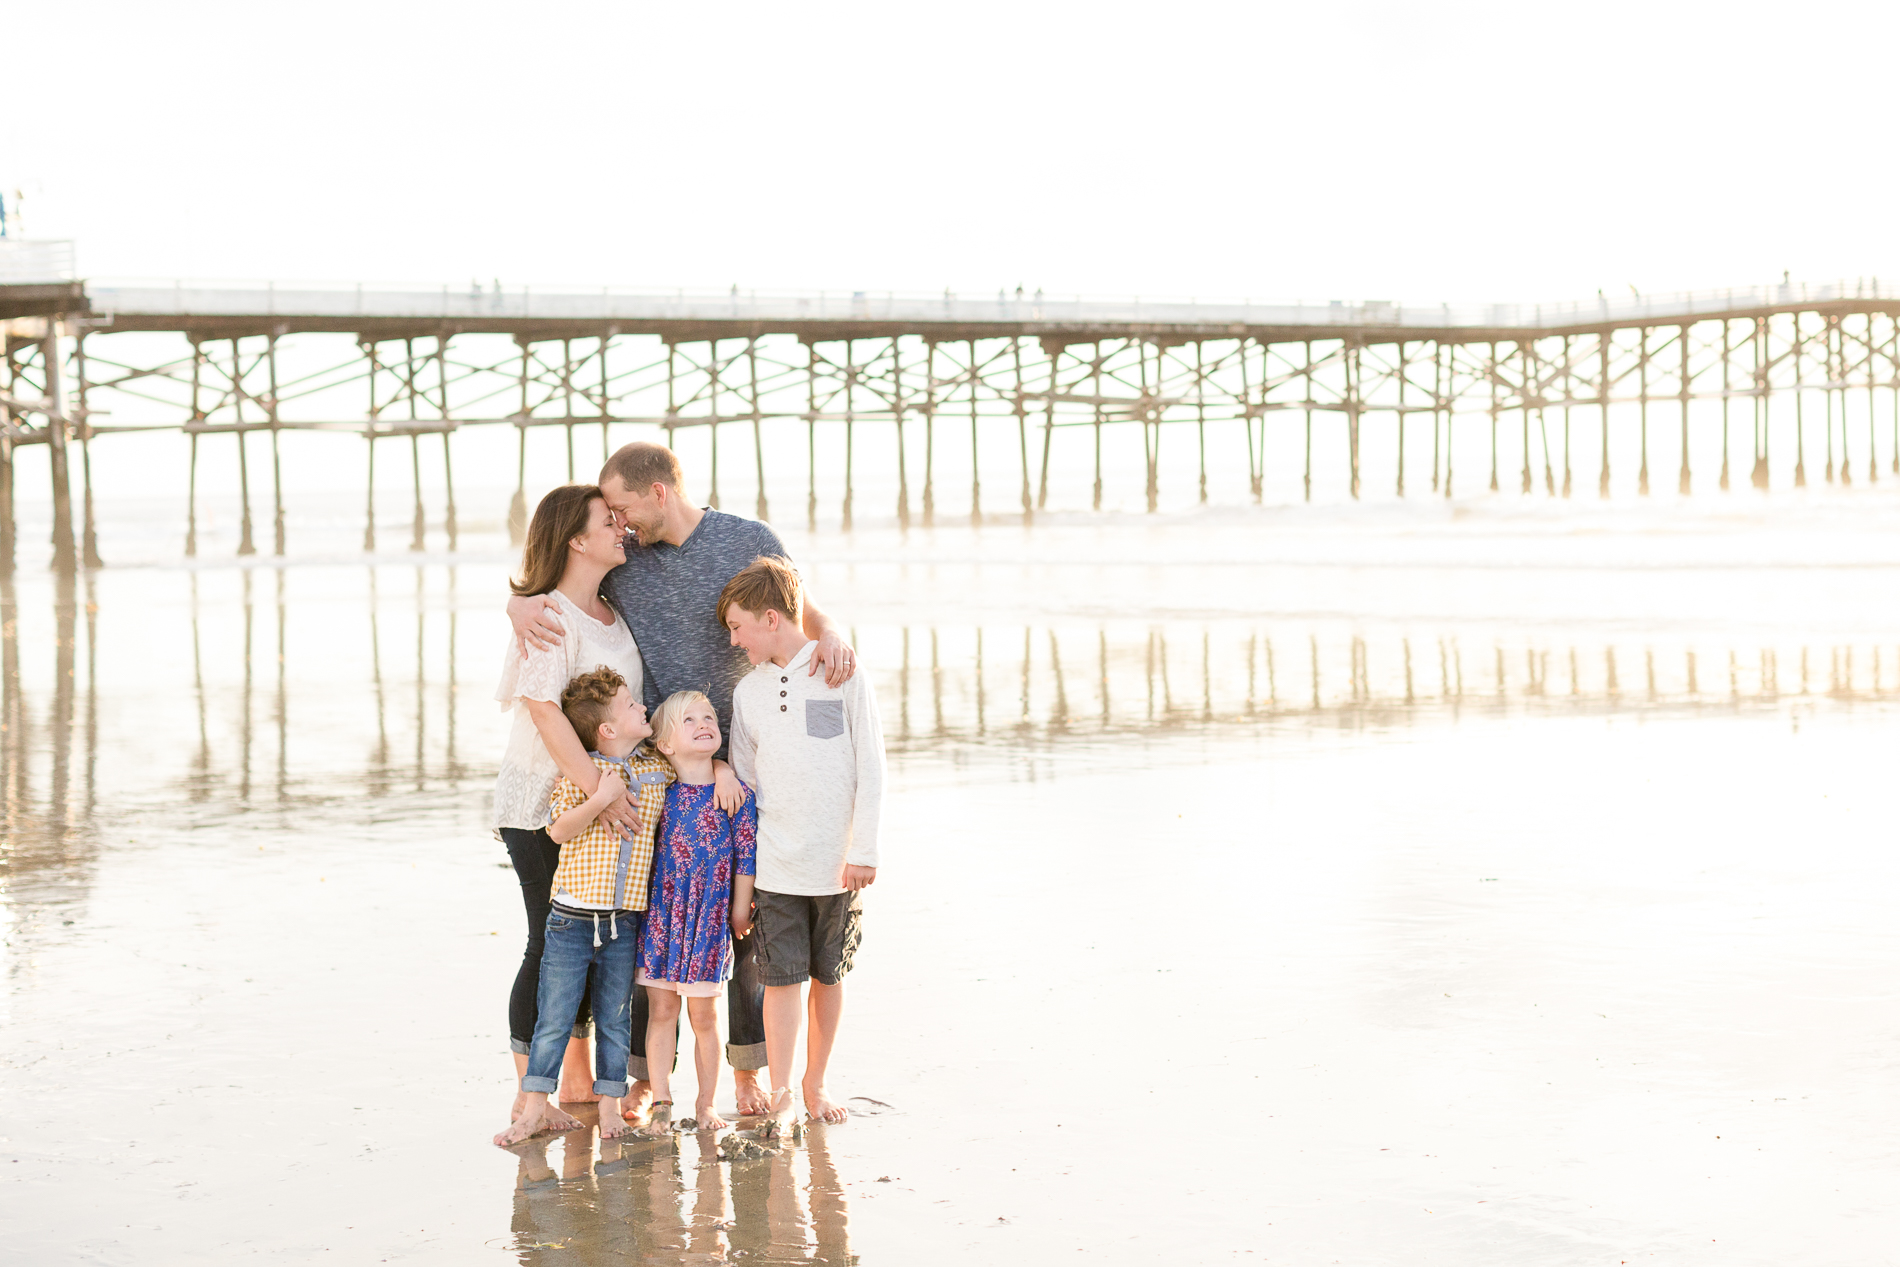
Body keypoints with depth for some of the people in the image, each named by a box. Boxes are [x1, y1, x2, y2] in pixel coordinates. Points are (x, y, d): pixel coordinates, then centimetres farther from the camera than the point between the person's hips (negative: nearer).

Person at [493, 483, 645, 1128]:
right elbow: (544, 711, -26)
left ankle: (578, 1081, 24)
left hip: (602, 794, 8)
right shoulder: (548, 616, -16)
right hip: (543, 801, -8)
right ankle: (528, 1096, 6)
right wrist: (600, 789, -30)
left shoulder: (615, 610, 9)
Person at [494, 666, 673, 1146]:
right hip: (573, 917, -3)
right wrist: (601, 799, -22)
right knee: (554, 1017, 1)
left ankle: (610, 1106, 20)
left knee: (615, 1018, 11)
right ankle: (535, 1107, 9)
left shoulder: (658, 768, 7)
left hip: (624, 921, 4)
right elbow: (559, 830, -12)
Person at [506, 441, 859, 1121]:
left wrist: (833, 634, -15)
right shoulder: (620, 557, 4)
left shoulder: (750, 542, -3)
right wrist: (521, 604, -14)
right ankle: (641, 1073, 12)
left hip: (732, 762, -2)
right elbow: (536, 588, 12)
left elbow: (802, 613, 9)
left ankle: (747, 1068, 18)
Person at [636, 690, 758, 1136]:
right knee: (661, 1009, 6)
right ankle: (660, 1102, 15)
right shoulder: (657, 792, -2)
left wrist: (739, 917, 1)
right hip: (661, 916, 1)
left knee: (704, 1015, 6)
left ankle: (706, 1103, 19)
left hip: (710, 920, -1)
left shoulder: (737, 796, -4)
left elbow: (745, 861, 0)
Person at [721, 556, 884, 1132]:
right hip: (774, 864, 2)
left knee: (828, 975, 9)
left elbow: (870, 770, -3)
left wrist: (862, 851, -8)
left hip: (836, 863, -1)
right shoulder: (747, 692, 7)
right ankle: (779, 1096, 4)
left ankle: (816, 1083, 22)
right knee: (782, 977, -3)